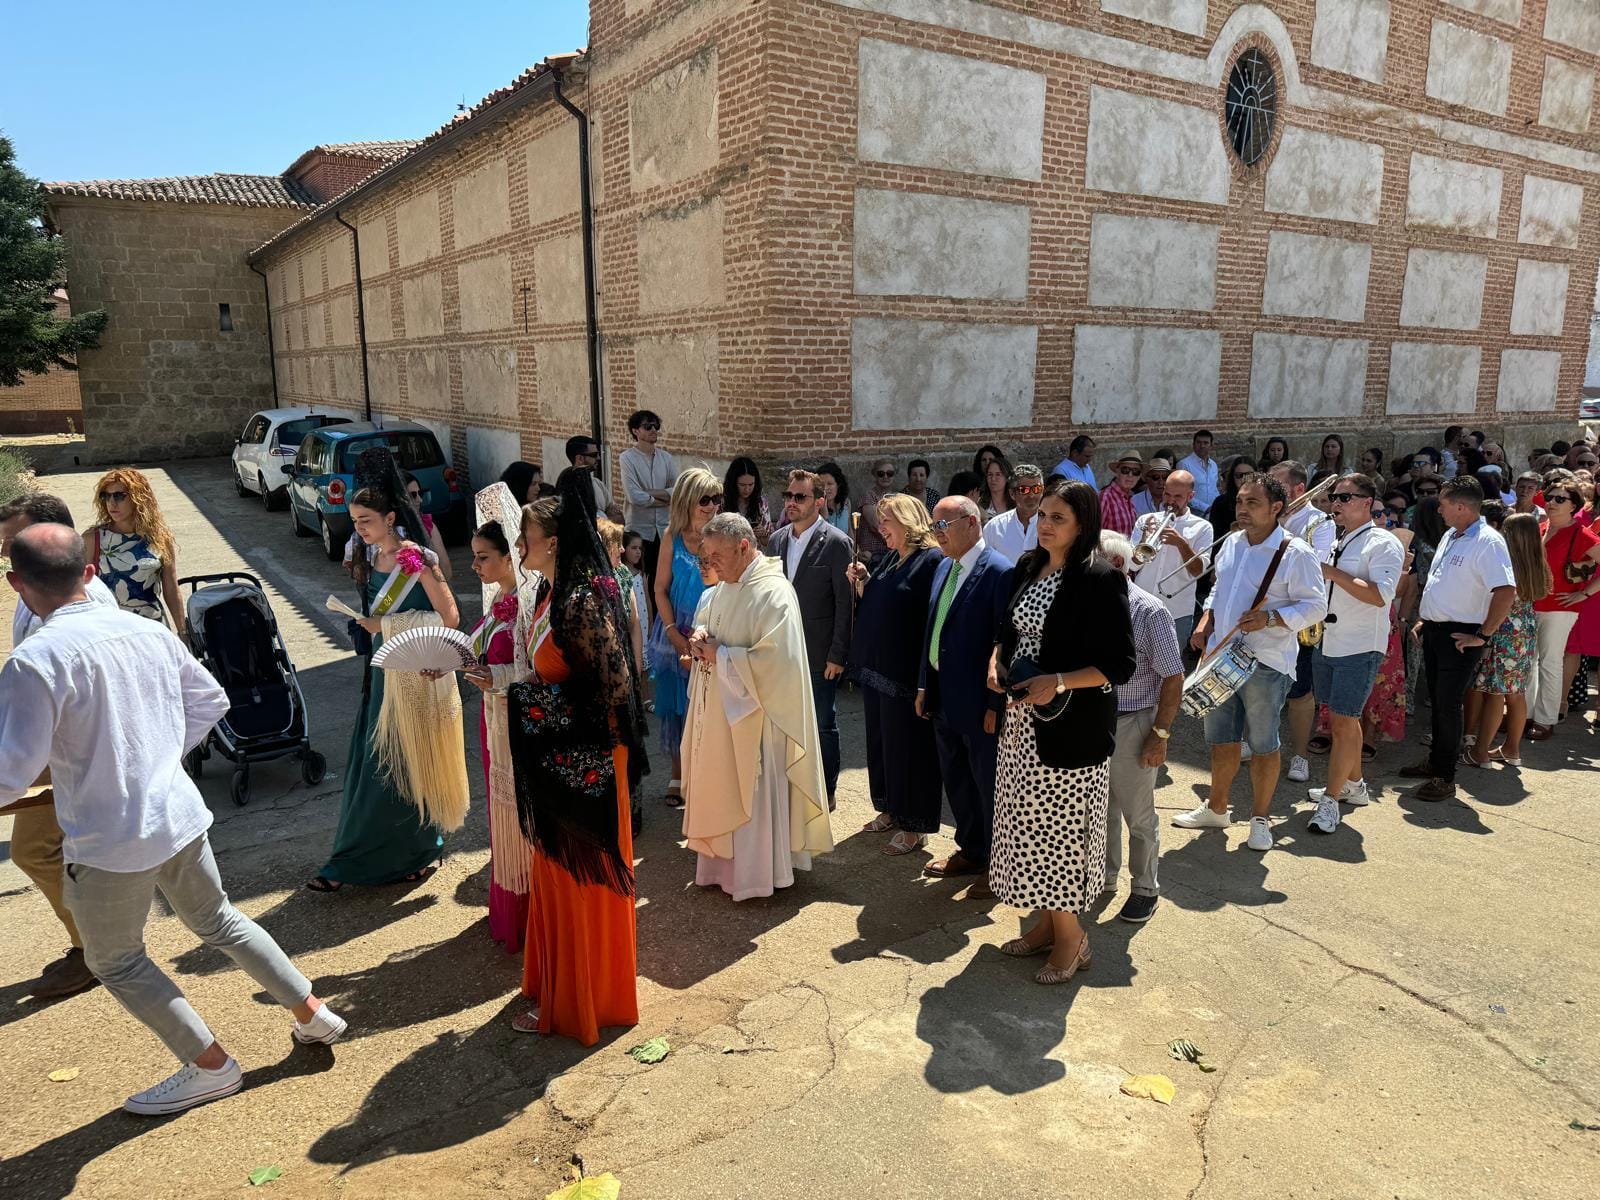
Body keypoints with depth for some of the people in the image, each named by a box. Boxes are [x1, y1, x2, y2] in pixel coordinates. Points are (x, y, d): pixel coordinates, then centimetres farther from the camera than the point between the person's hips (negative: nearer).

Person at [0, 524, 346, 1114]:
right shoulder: (149, 632, -1)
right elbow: (211, 701, 12)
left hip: (109, 843, -6)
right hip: (180, 816, 6)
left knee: (115, 961, 18)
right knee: (219, 921, 25)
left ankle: (210, 1066, 25)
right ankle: (312, 1013, 33)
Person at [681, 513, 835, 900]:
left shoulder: (773, 593, -19)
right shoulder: (723, 589, 8)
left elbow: (774, 659, -25)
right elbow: (706, 619, 22)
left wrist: (720, 656, -17)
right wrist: (701, 636, -2)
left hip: (751, 713, -8)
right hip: (717, 709, 8)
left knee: (751, 794, 3)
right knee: (719, 790, 15)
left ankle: (755, 874, 17)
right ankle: (722, 864, 29)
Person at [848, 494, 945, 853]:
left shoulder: (932, 560, -15)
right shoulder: (889, 560, 12)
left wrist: (926, 680, -22)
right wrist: (861, 583, 1)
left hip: (906, 673, -9)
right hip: (876, 668, 9)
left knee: (908, 748, 1)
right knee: (881, 741, 18)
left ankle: (914, 826, 14)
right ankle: (891, 809, 33)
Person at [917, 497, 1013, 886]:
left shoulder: (1000, 572, -17)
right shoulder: (944, 567, 9)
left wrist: (996, 704, -18)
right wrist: (924, 685, 13)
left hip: (979, 704, -8)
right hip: (943, 699, 8)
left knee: (989, 785, 7)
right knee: (956, 782, 20)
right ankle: (971, 851, 38)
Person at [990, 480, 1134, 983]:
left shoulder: (1100, 580, -15)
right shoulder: (1027, 570, 6)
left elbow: (1121, 665, -16)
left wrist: (1057, 683, -25)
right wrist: (997, 662, -1)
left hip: (1072, 727, -7)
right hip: (1022, 721, 7)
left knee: (1058, 828, 2)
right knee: (1031, 824, 15)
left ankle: (1072, 937, 22)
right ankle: (1047, 923, 32)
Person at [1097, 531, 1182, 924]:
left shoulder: (1148, 612, -14)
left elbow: (1173, 678, -12)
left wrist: (1160, 735, -13)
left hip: (1130, 726, -5)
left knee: (1138, 815, 11)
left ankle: (1145, 889, 29)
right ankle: (1104, 878, 37)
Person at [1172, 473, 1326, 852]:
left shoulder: (1296, 553, -12)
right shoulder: (1231, 544, 9)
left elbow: (1316, 606, -13)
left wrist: (1269, 619, -25)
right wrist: (1205, 623, 5)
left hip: (1265, 664, -6)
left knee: (1262, 745, 6)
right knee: (1221, 739, 16)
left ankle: (1260, 819, 22)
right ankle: (1216, 809, 32)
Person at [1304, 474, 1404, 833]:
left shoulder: (1383, 544, -10)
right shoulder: (1335, 543, 14)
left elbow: (1379, 595, -22)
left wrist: (1333, 573, -21)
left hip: (1359, 648, -8)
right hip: (1326, 642, 8)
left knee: (1343, 723, -7)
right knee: (1342, 720, 16)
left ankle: (1331, 800, -1)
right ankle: (1353, 784, 31)